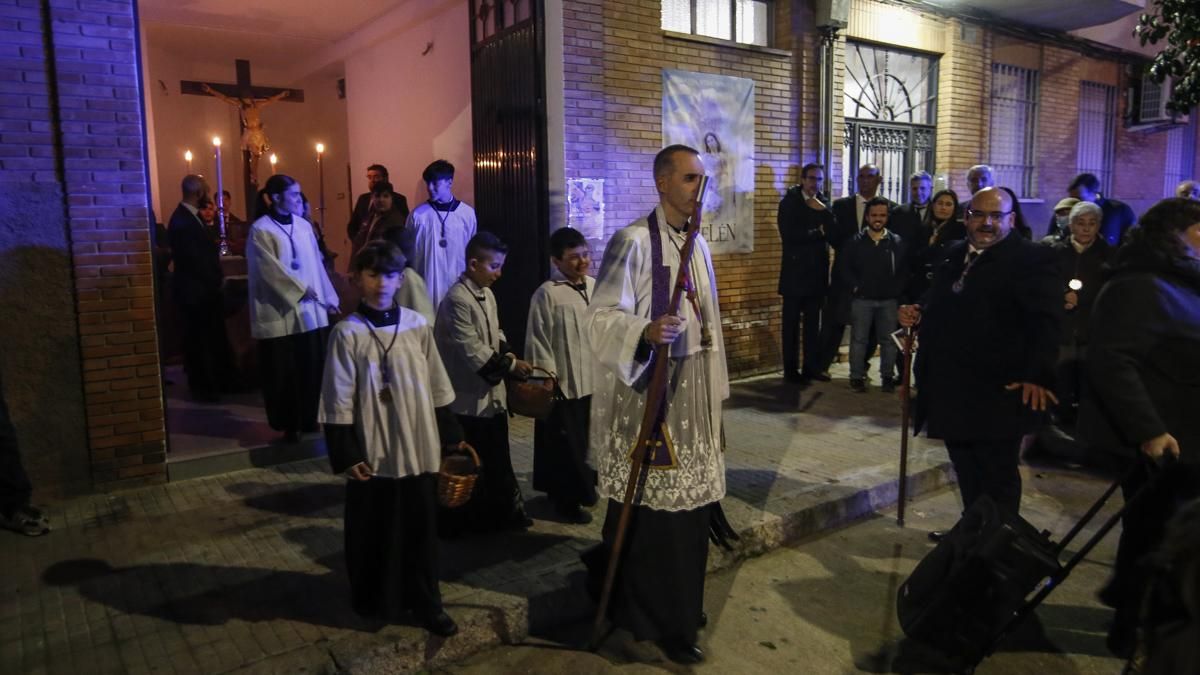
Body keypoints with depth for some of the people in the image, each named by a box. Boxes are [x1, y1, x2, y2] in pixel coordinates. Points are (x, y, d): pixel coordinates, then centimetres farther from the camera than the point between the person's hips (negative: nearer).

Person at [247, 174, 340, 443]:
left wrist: (328, 297, 6)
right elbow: (272, 269, -14)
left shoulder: (304, 226, 10)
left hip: (311, 311, 5)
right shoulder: (260, 230, -7)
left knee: (312, 367, 7)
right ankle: (288, 424, 15)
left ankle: (310, 418, 20)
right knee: (284, 372, 3)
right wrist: (302, 290, -15)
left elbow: (316, 264, 10)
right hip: (280, 313, -5)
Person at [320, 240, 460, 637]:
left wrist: (448, 440, 7)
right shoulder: (347, 333, -9)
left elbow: (437, 389, 6)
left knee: (421, 528, 12)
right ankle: (375, 601, 33)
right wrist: (346, 455, -9)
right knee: (373, 531, 12)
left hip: (418, 450, 3)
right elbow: (339, 401, -7)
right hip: (372, 454, -2)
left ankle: (426, 602, 28)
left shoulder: (417, 326, -1)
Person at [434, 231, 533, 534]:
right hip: (469, 394, -9)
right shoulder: (457, 299, -19)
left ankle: (502, 513, 29)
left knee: (497, 458, 17)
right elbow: (472, 350, -23)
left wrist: (509, 356, -2)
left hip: (492, 390, 9)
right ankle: (466, 520, 19)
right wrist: (510, 366, -19)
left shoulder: (487, 294, 8)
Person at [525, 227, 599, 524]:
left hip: (595, 380, 6)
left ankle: (584, 487, 38)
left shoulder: (595, 287, 3)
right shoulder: (547, 293, -14)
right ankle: (566, 498, 24)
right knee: (566, 444, 8)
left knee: (589, 440, 19)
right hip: (564, 385, -6)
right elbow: (538, 342, -12)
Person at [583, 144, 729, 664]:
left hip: (692, 389, 8)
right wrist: (645, 333, -40)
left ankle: (680, 604, 34)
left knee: (689, 502, 15)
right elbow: (602, 317, -21)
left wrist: (714, 387, 19)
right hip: (646, 389, -8)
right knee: (652, 509, 0)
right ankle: (658, 618, 17)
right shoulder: (633, 241, -14)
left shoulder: (698, 244, 11)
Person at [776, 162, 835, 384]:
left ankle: (812, 366, 15)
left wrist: (823, 211, -13)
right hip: (795, 273, -4)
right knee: (791, 324, 1)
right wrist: (818, 232, -9)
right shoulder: (789, 202, -3)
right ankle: (791, 370, 7)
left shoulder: (823, 204, 11)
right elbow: (789, 235, -16)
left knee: (813, 323, 8)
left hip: (817, 273, 4)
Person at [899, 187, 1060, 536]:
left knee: (997, 475, 5)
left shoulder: (1032, 259, -8)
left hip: (998, 393, -7)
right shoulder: (954, 254, 14)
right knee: (966, 471, 17)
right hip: (952, 389, 7)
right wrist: (917, 313, 4)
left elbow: (1046, 322, -16)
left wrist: (1037, 375, -25)